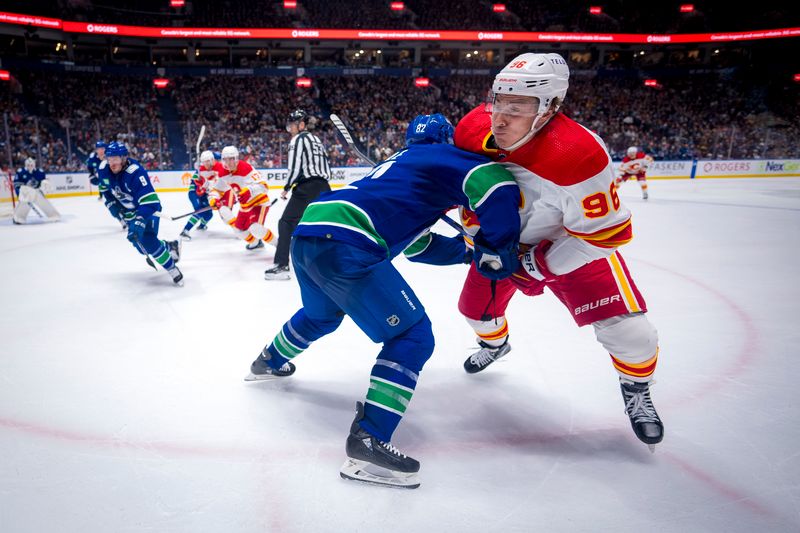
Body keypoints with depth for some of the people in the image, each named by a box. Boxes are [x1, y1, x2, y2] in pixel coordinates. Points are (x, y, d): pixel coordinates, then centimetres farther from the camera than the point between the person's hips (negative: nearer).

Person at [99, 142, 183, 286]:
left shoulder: (135, 172, -35)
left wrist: (140, 220, -46)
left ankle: (172, 269, -10)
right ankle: (170, 246, 30)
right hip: (129, 211, 7)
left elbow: (149, 201, -40)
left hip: (148, 208, -7)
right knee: (138, 243, 5)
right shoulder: (104, 169, -13)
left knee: (148, 241, -25)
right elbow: (106, 189, 10)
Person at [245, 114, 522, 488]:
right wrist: (497, 251, 0)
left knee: (322, 314, 37)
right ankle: (368, 441, -11)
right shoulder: (443, 157, 9)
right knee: (412, 335, -4)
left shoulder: (402, 163, 32)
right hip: (343, 245, -9)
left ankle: (269, 362, 59)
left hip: (306, 233, 10)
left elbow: (416, 245, 33)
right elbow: (498, 187, -12)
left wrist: (467, 247, 30)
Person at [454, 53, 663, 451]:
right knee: (477, 306, 15)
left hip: (576, 239, -4)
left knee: (627, 327, -14)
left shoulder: (577, 155, -38)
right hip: (504, 236, 5)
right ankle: (494, 344, 52)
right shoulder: (472, 129, -22)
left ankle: (636, 392, 19)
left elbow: (606, 233, -29)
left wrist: (541, 265, -23)